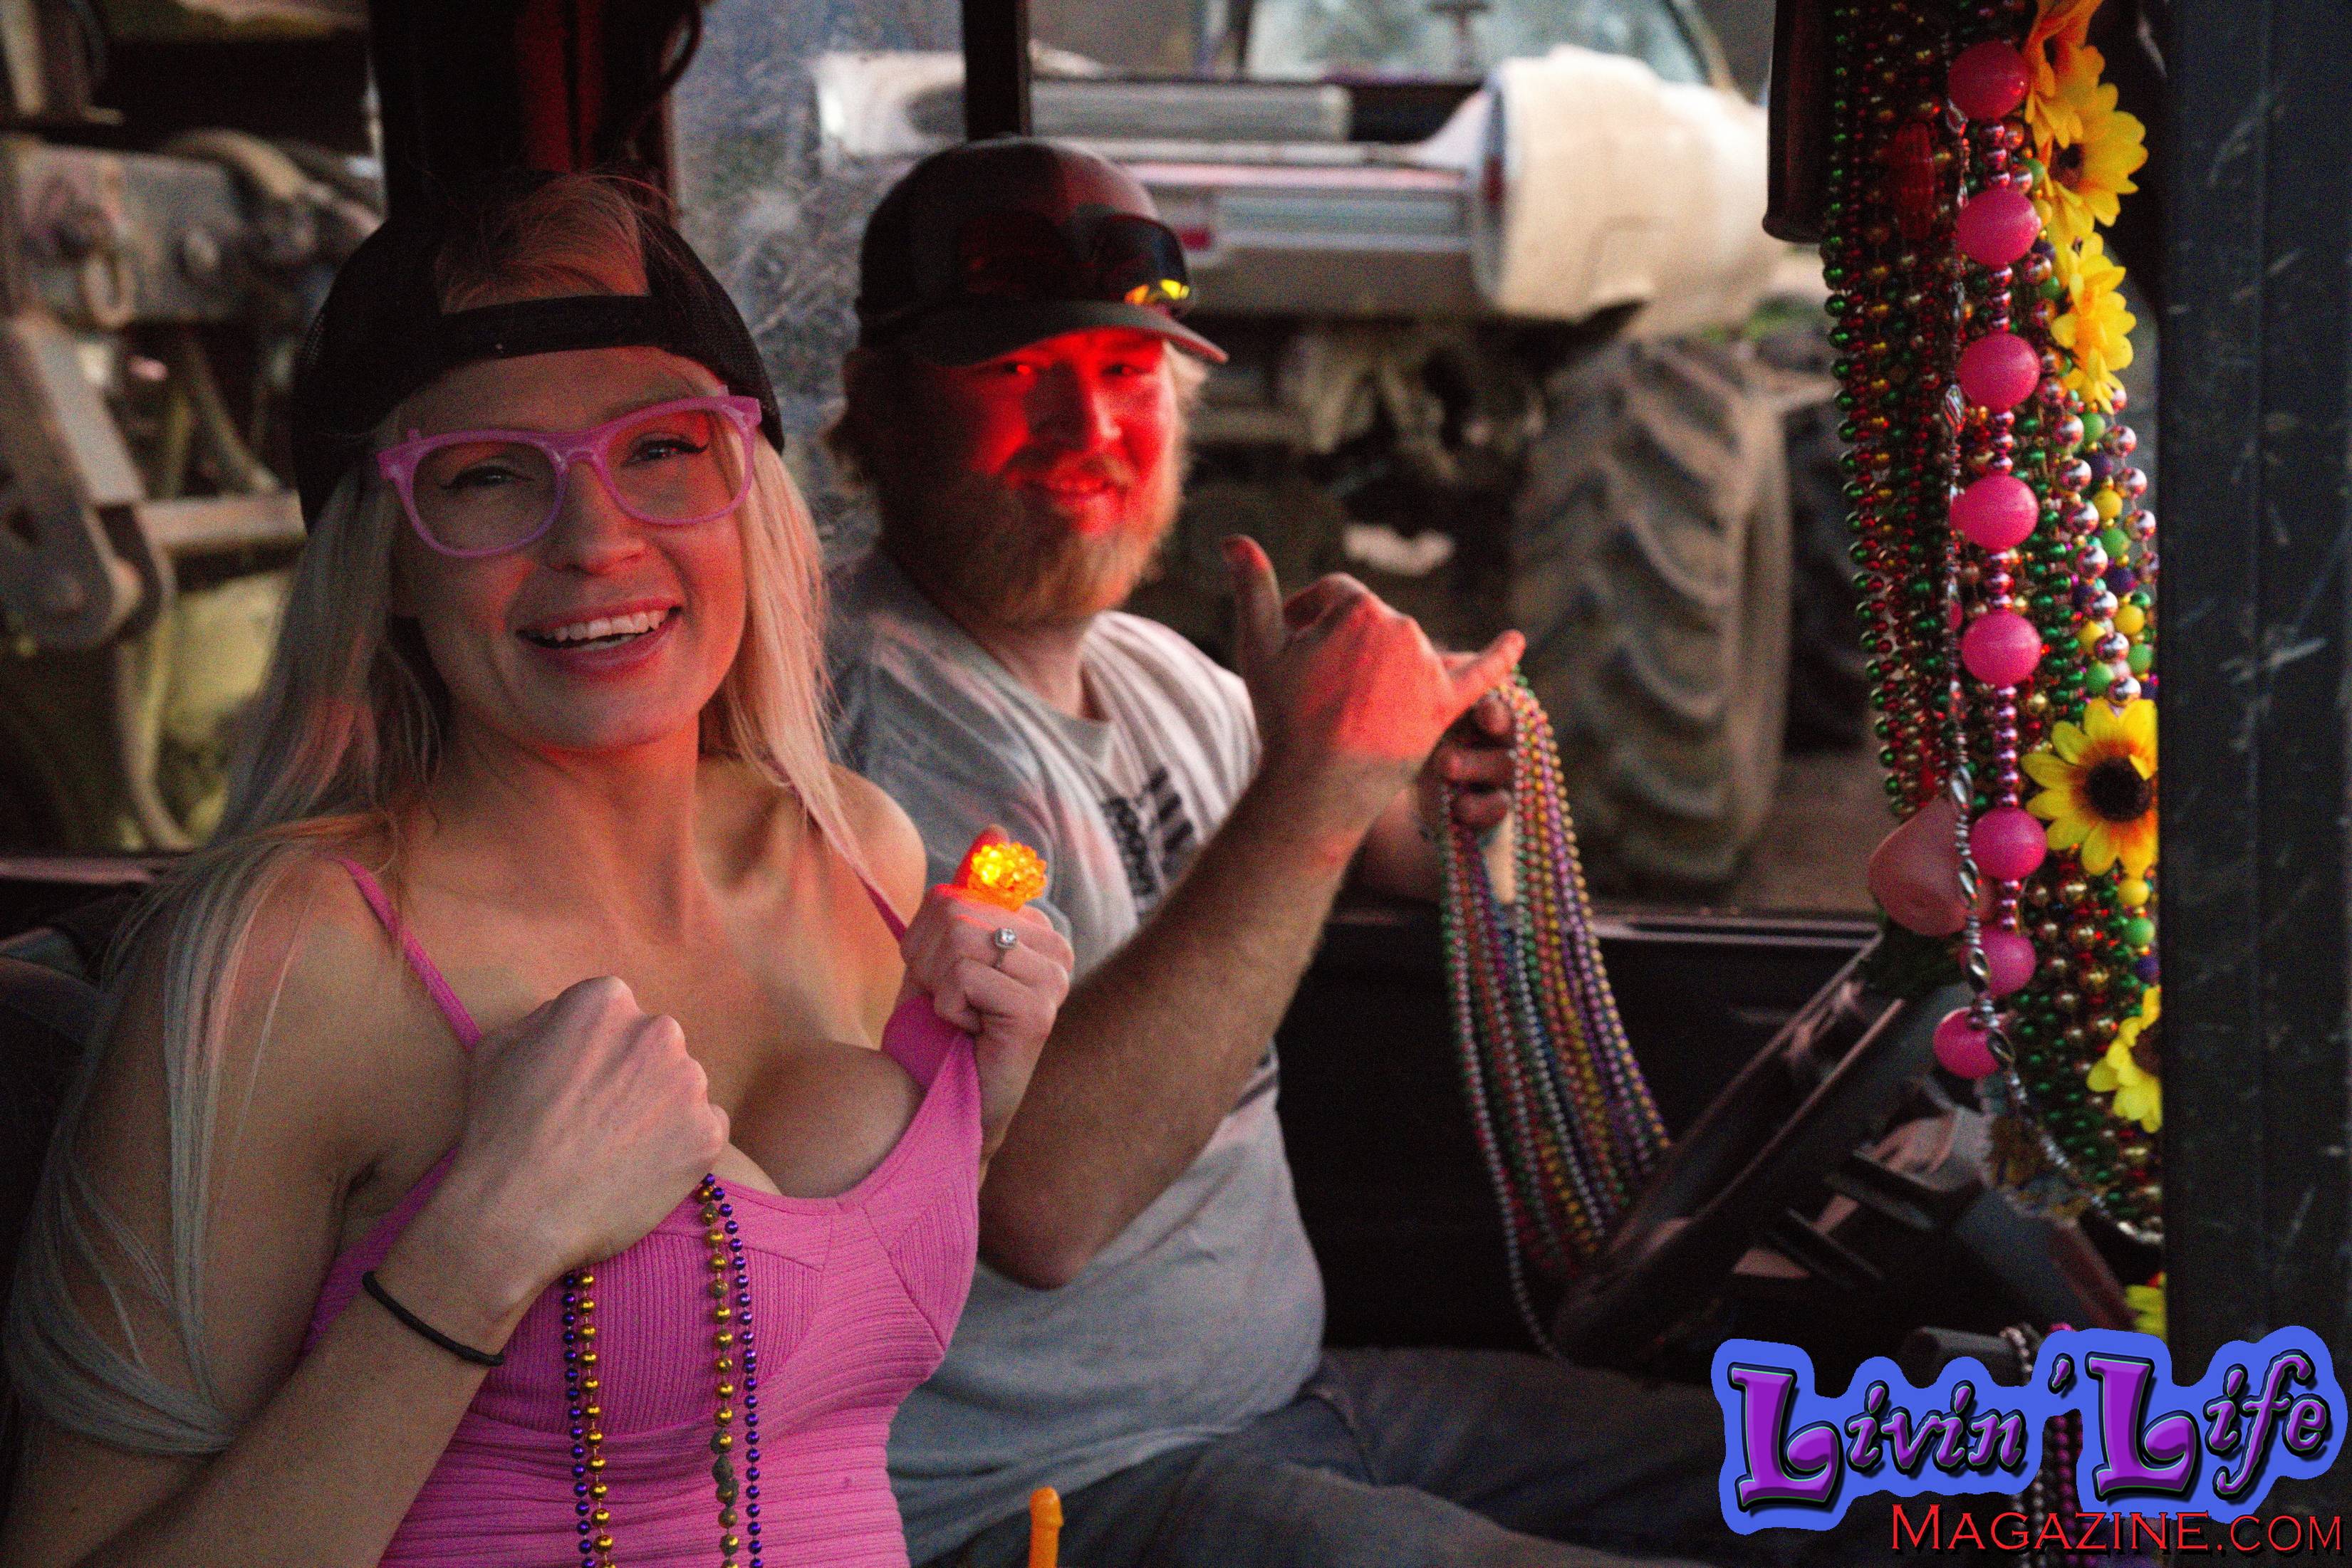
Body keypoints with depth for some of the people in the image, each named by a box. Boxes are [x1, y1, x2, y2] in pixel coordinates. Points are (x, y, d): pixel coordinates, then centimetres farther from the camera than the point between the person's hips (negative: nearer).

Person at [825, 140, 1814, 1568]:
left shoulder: (1160, 673, 10)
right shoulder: (865, 712, -19)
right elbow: (1038, 1204, -31)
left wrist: (1445, 776, 1)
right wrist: (1312, 789, -28)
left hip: (1291, 1395, 9)